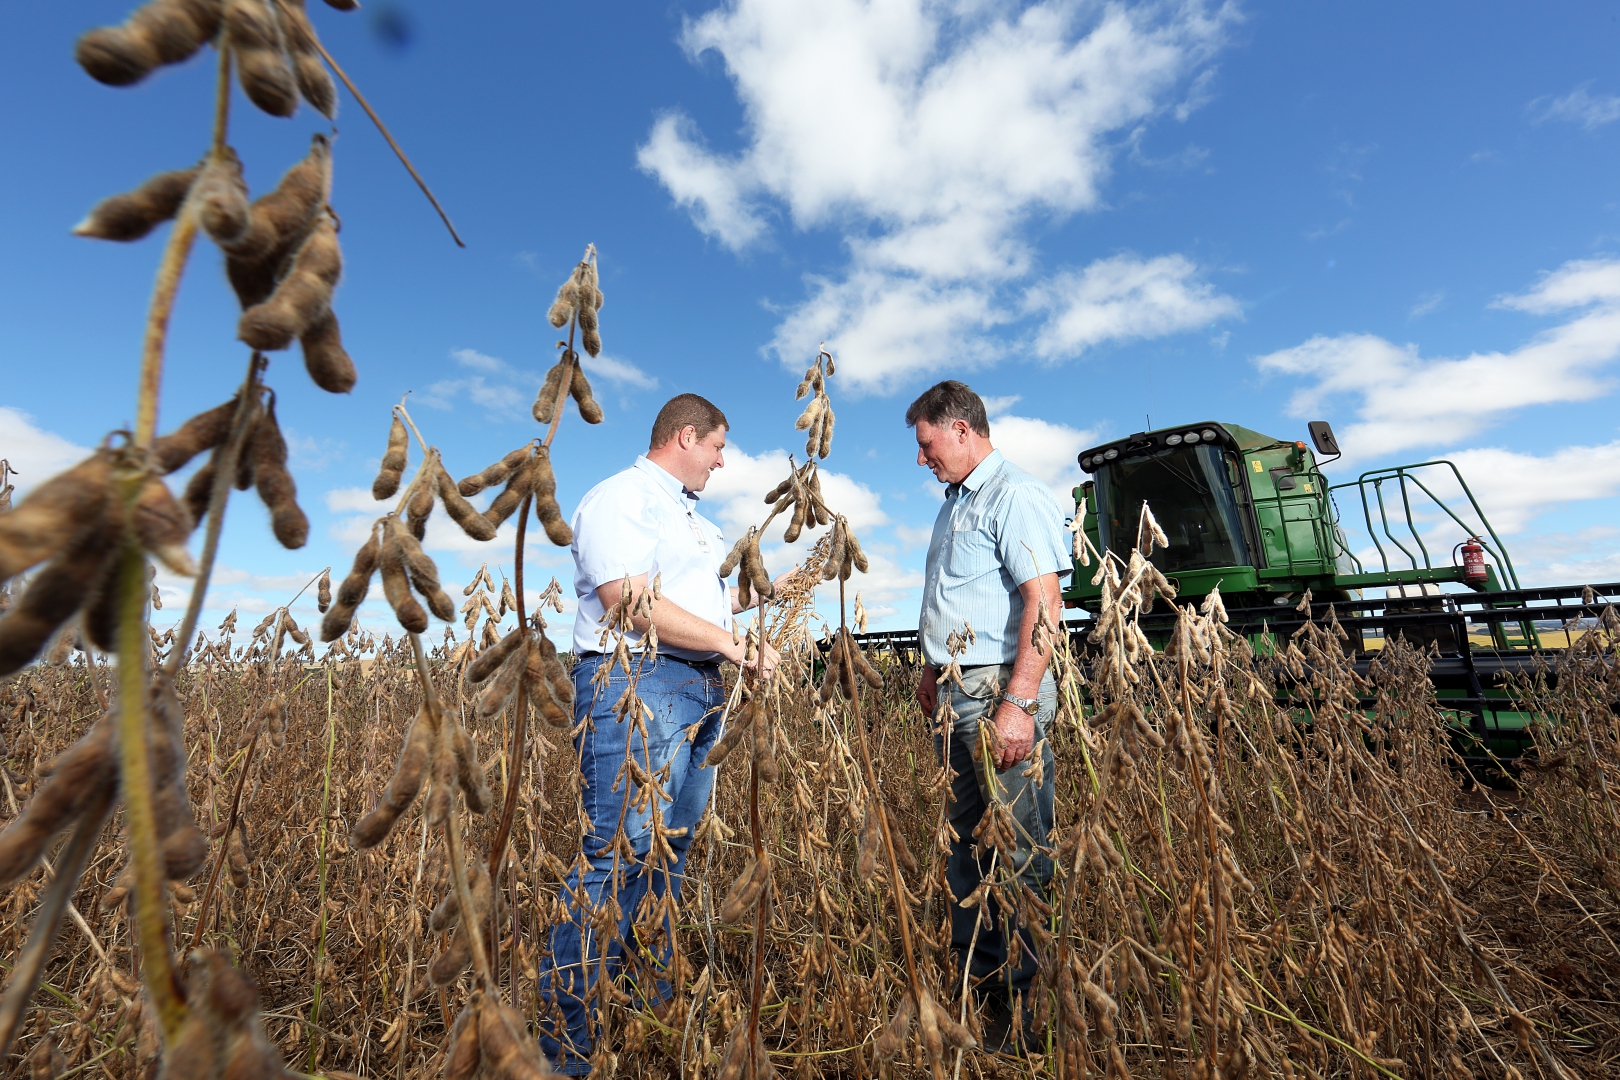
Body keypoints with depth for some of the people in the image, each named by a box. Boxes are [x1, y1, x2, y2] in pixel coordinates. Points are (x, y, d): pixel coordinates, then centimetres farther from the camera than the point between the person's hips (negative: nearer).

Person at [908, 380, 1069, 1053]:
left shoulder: (1017, 496, -9)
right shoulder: (954, 505, 20)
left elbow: (1044, 602, -18)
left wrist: (1019, 703, -23)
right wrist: (934, 669, 21)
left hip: (1001, 692, -9)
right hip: (955, 695, 9)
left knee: (1017, 851, 2)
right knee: (965, 845, 16)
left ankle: (1023, 1004, 20)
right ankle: (976, 982, 32)